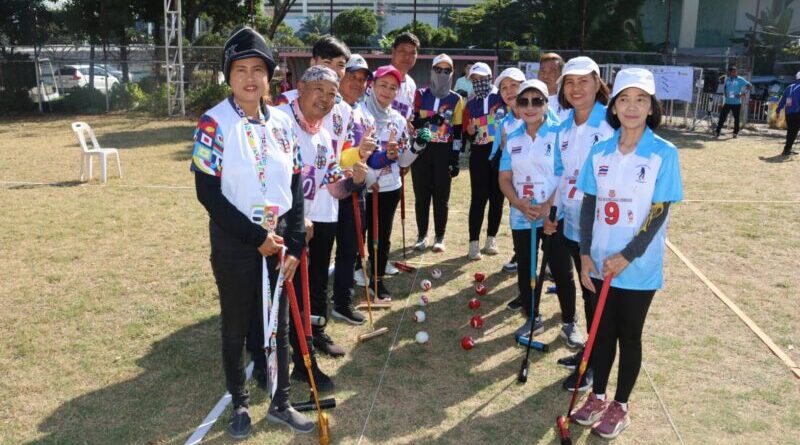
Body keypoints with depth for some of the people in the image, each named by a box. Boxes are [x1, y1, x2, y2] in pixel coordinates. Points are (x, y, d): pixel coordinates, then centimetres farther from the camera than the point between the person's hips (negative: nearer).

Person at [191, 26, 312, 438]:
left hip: (279, 240, 4)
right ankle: (240, 404, 31)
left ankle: (280, 403, 30)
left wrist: (294, 245, -2)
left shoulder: (282, 123, 3)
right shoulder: (214, 123, -11)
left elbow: (294, 187, 5)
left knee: (280, 325, 13)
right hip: (234, 243, -4)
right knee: (236, 327, 11)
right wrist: (255, 237, -16)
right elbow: (207, 192, -14)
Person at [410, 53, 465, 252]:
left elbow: (457, 132, 3)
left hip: (444, 152, 0)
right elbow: (412, 122, -3)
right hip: (421, 149, 1)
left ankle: (439, 237, 16)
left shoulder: (456, 99, 4)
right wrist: (430, 120, -22)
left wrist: (456, 158, -3)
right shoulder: (421, 95, 5)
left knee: (441, 197, 4)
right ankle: (422, 236, 20)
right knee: (421, 196, 6)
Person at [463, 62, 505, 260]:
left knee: (497, 197, 7)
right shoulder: (470, 104, 10)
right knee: (478, 198, -2)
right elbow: (467, 133, 10)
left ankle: (491, 238, 20)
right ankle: (474, 242, 4)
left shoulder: (502, 97, 0)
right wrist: (470, 132, -11)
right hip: (479, 154, 1)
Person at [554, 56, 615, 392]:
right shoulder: (564, 128, 8)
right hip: (570, 222, 6)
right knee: (586, 289, 16)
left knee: (595, 295, 3)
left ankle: (592, 363, 17)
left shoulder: (611, 125, -13)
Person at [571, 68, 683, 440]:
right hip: (600, 262, 3)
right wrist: (586, 255, -3)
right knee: (602, 331, 15)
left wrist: (627, 256, -17)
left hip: (638, 266, -3)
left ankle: (620, 406, 27)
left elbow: (659, 214, -12)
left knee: (629, 336, 11)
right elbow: (589, 205, 4)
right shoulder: (600, 152, 1)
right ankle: (598, 396, 32)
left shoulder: (664, 154, -10)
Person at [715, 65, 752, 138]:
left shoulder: (740, 79, -6)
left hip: (736, 103, -3)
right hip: (727, 102, 3)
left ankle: (735, 133, 16)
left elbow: (750, 86, -7)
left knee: (736, 118, 4)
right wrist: (724, 92, 8)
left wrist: (743, 94, -15)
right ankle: (718, 132, 0)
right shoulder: (727, 79, 5)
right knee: (722, 116, -3)